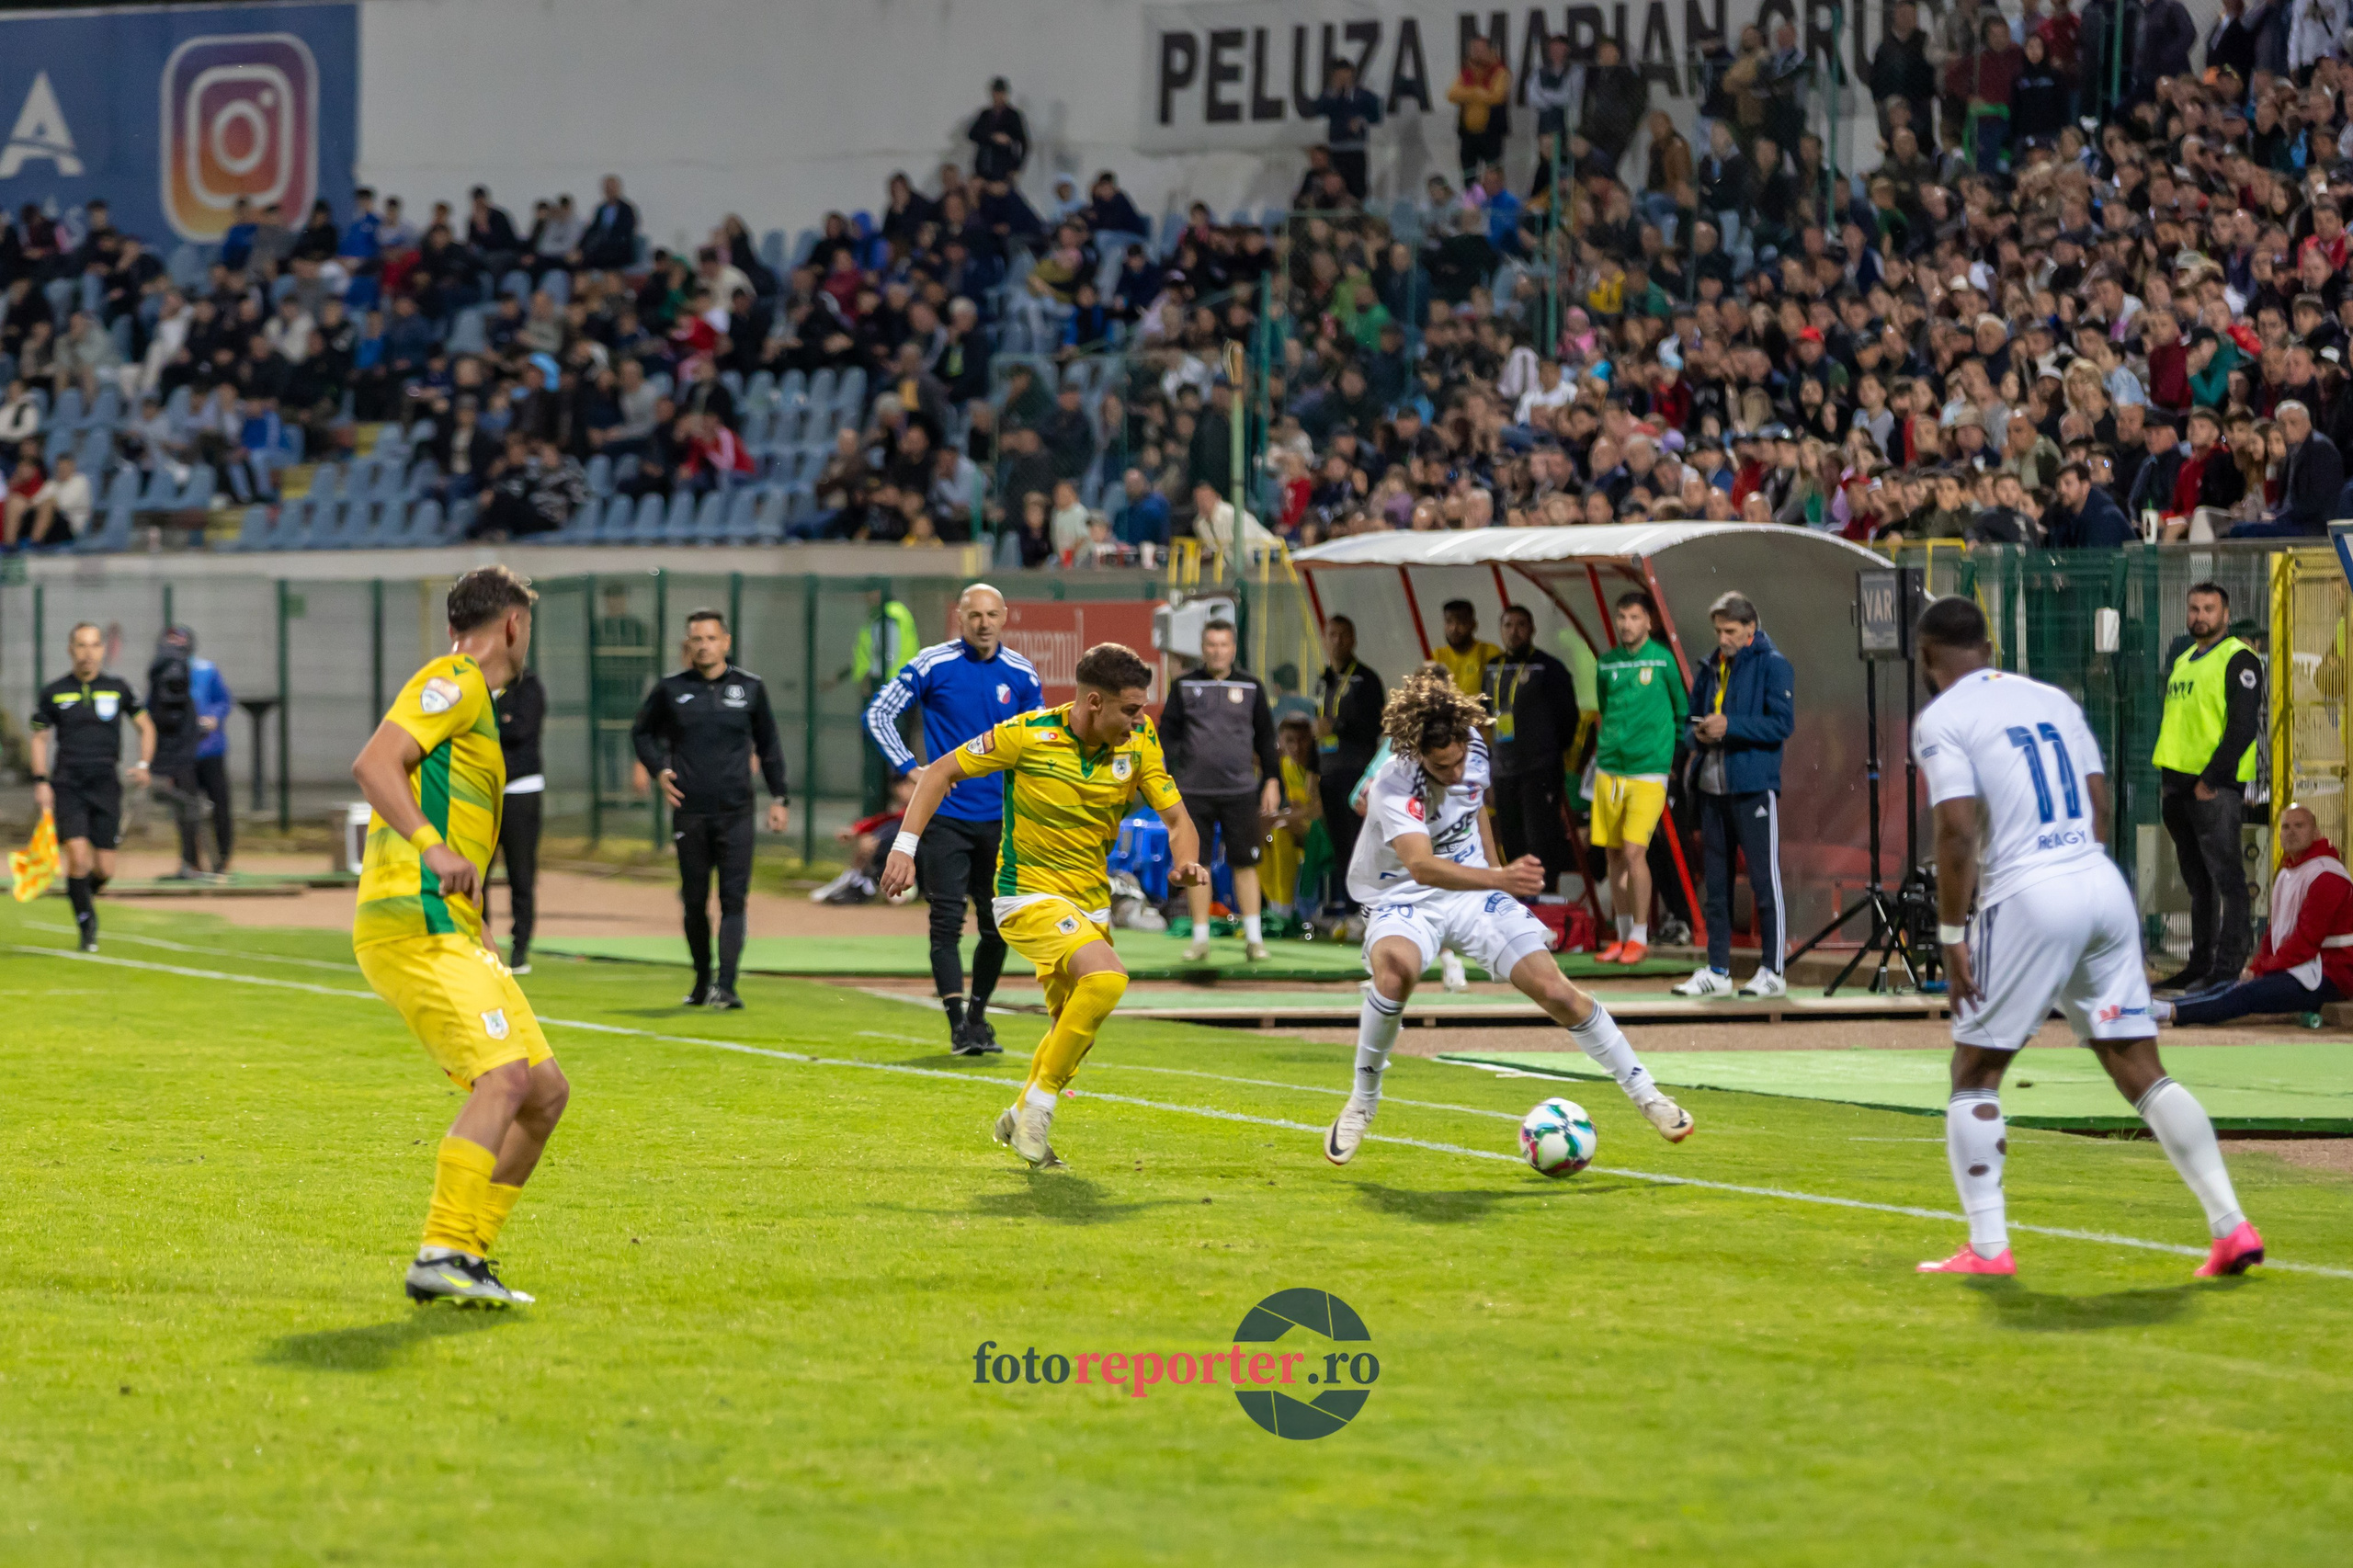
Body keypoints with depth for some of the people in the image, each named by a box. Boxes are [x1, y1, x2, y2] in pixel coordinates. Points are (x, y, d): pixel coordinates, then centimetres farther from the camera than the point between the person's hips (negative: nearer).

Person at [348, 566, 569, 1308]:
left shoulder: (471, 697, 27)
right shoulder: (454, 682, -4)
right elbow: (372, 766, -19)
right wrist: (435, 850, -32)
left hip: (450, 930, 10)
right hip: (413, 921, -10)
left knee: (546, 1091, 7)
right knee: (505, 1076, -23)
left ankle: (465, 1255, 8)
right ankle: (441, 1258, -28)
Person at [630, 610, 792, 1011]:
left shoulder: (750, 688, 8)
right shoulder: (670, 690, 5)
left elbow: (769, 745, 16)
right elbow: (642, 733, 18)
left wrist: (778, 798, 11)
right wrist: (659, 770, 0)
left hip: (735, 812, 0)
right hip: (689, 812, 0)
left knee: (733, 899, -10)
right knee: (695, 901, 5)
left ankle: (726, 985, -17)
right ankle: (702, 982, 20)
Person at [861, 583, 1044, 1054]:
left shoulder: (1021, 674, 4)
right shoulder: (932, 665, -5)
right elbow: (878, 714, 0)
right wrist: (911, 769, -6)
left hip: (1002, 817, 3)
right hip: (947, 816, -3)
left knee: (997, 926, 7)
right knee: (947, 922, -8)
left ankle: (978, 1016, 22)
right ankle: (958, 1023, -8)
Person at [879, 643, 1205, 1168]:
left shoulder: (1139, 742, -4)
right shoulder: (1029, 735, -16)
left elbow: (1175, 816, -1)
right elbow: (940, 771, -6)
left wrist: (1186, 862, -23)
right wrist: (905, 846, -14)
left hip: (1091, 902, 6)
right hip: (1029, 894, -6)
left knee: (1073, 1031, 13)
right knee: (1106, 977, -29)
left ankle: (1022, 1118, 38)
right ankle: (1042, 1097, -15)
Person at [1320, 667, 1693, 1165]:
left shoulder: (1473, 749, -10)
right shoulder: (1394, 787, -30)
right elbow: (1422, 866, -47)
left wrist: (1497, 870, 24)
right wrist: (1500, 878, -60)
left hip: (1474, 893, 5)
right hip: (1405, 901, -5)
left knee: (1556, 992, -5)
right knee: (1395, 971, -38)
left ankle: (1643, 1091, 13)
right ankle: (1362, 1101, -18)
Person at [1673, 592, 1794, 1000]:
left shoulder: (1772, 666, -4)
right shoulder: (1711, 668, 16)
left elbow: (1782, 723, -13)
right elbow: (1692, 716, 23)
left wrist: (1730, 726, -18)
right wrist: (1699, 733, 0)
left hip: (1754, 787, -7)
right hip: (1712, 789, 7)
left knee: (1764, 880, -5)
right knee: (1716, 883, 9)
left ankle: (1772, 970, -2)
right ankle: (1717, 970, 14)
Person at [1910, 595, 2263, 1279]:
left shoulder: (1941, 720, -2)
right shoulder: (2053, 701, 18)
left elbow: (1958, 831, -12)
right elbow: (2099, 809, 17)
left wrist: (1952, 936, -8)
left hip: (2029, 896, -6)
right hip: (2103, 885, 6)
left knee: (1975, 1071, 8)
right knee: (2140, 1069, 8)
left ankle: (1987, 1248, 2)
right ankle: (2231, 1225, 0)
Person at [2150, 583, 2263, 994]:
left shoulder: (2238, 660, -7)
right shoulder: (2183, 658, 19)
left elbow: (2244, 726, -15)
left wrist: (2211, 779, -18)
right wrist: (2167, 780, 15)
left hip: (2215, 787, -9)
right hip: (2180, 785, 9)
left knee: (2225, 876, -7)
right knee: (2197, 882, 13)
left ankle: (2227, 968, -7)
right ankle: (2200, 964, 19)